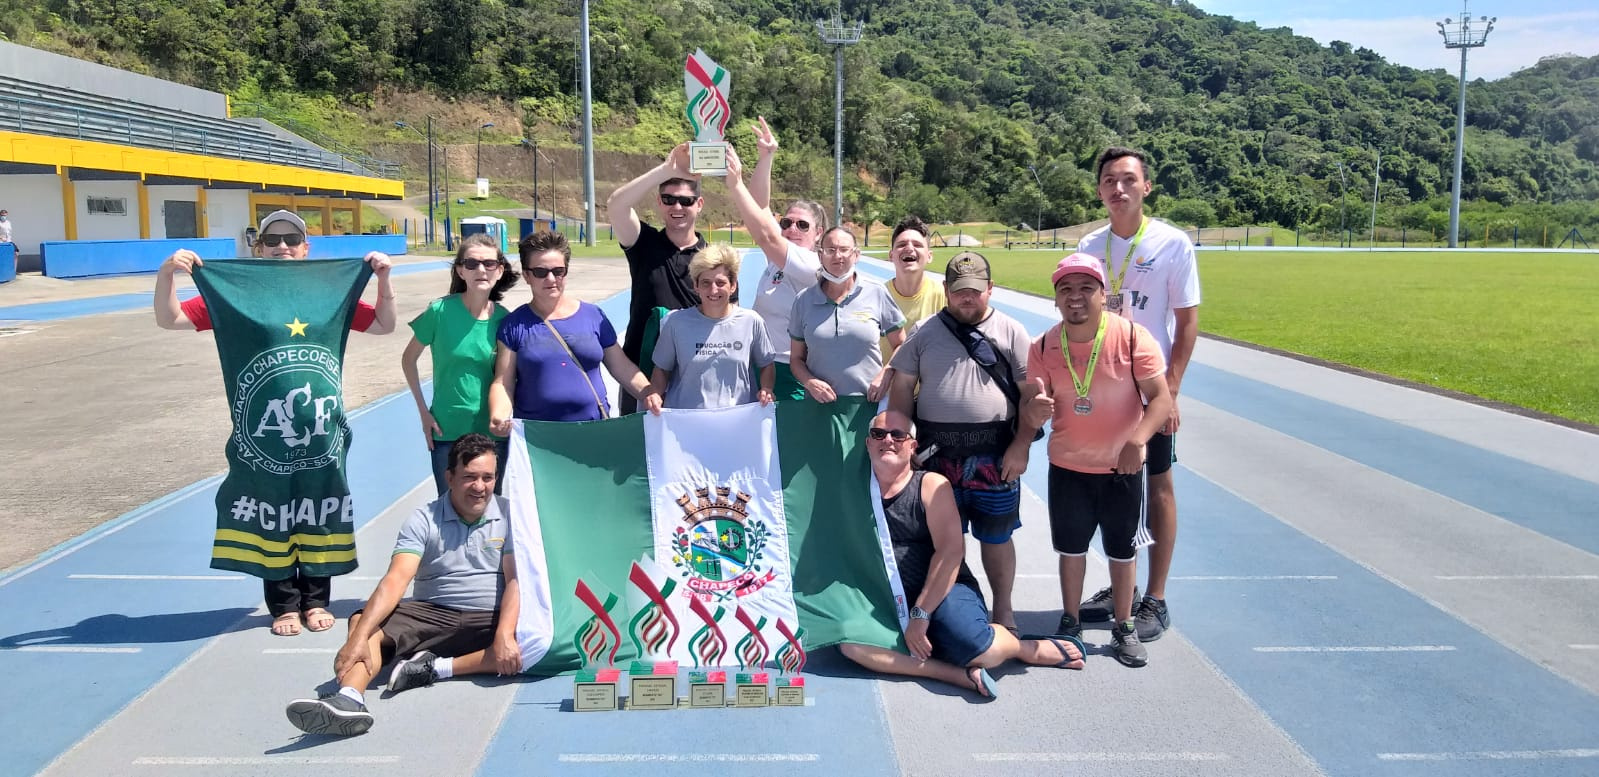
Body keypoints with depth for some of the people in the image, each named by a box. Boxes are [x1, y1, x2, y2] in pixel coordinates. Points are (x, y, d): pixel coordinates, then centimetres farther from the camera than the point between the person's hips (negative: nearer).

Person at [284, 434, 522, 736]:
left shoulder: (509, 515, 1)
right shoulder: (424, 520, -1)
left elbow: (516, 580, -8)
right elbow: (396, 579, -14)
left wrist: (504, 635, -26)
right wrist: (359, 637, -29)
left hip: (492, 618, 0)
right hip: (432, 613, 1)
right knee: (362, 620, -23)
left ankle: (437, 667, -26)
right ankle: (349, 698, -50)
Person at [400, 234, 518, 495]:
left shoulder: (504, 318, -4)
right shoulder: (440, 311, -10)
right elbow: (409, 359, 3)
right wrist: (423, 411, -1)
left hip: (493, 433, 2)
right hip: (447, 432, -2)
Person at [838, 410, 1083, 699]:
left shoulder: (932, 485, 1)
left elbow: (951, 552, -10)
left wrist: (920, 613, -18)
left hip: (944, 592, -2)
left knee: (975, 647, -32)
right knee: (850, 644, -29)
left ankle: (1029, 649, 3)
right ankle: (958, 674, -25)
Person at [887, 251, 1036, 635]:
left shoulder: (1011, 332, 2)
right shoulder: (925, 333, 5)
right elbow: (901, 388, 6)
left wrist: (1020, 446, -9)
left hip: (995, 457, -1)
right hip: (938, 456, 1)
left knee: (996, 537, 9)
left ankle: (1003, 609, 25)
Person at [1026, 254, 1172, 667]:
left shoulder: (1132, 337, -15)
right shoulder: (1043, 347, -7)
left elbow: (1161, 397, -16)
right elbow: (1031, 409, -3)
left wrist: (1138, 439, -31)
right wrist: (1036, 408, -27)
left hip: (1122, 468, -1)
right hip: (1067, 467, 2)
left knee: (1123, 550, 12)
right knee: (1071, 547, 15)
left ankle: (1123, 628, 30)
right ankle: (1070, 622, 33)